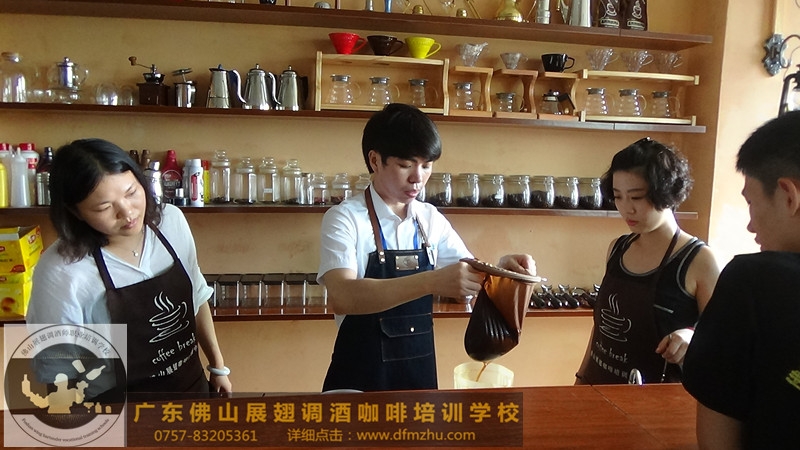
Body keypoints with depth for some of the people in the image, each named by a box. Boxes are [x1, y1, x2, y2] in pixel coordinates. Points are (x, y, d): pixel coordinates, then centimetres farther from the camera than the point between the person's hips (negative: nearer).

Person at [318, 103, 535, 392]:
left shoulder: (431, 219, 3)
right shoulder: (345, 218, -13)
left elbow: (470, 273, 12)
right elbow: (342, 297, -29)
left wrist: (502, 267, -11)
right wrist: (432, 282, -38)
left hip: (421, 370, 5)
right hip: (360, 376, -4)